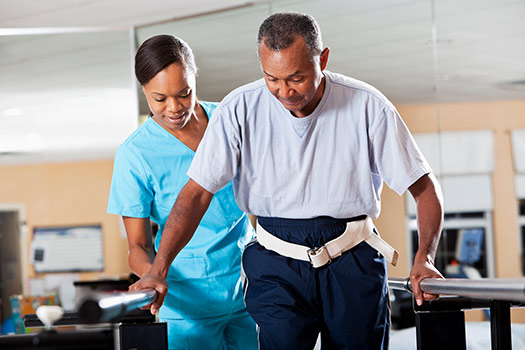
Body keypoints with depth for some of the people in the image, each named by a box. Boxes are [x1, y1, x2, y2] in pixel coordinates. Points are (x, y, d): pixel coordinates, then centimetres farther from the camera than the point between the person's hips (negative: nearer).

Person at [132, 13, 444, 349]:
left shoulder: (367, 106, -8)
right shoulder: (239, 109, -7)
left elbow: (424, 186, -3)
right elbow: (197, 193, -6)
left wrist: (425, 258, -18)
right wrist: (159, 269, -15)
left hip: (353, 261, 1)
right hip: (277, 264, 0)